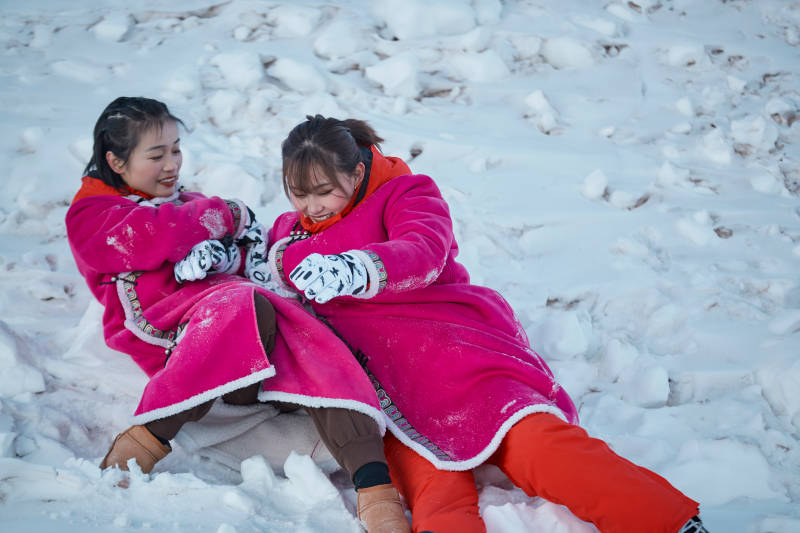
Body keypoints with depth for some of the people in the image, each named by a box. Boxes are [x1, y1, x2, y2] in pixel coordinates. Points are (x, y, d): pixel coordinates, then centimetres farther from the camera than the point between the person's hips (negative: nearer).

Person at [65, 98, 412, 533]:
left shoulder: (185, 204, 35)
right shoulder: (90, 215, 16)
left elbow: (251, 251, 19)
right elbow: (151, 237, -7)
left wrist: (228, 253, -6)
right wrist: (228, 216, 3)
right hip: (168, 330, -5)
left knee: (309, 344, -29)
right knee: (247, 307, -40)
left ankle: (375, 484, -48)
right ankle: (146, 440, -40)